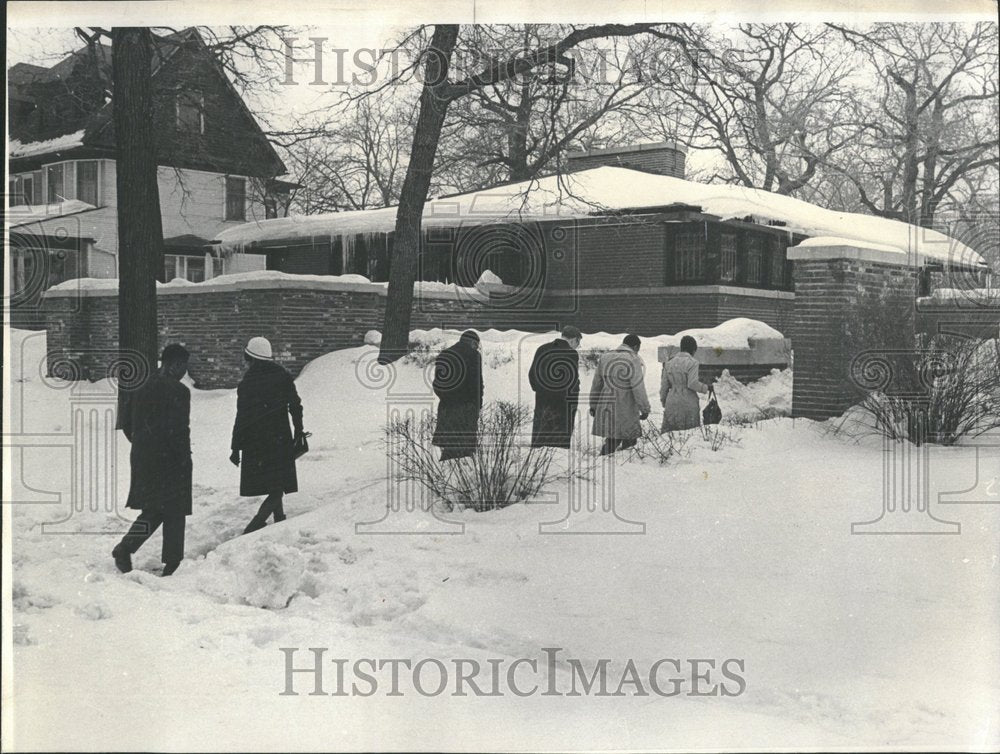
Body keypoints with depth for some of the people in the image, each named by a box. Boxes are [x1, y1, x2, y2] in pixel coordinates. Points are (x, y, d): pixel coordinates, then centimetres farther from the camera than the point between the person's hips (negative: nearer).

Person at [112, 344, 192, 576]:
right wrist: (184, 457, -8)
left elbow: (125, 420, 13)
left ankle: (125, 547, 4)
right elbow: (179, 429, -18)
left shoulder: (141, 387, 8)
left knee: (153, 509, 16)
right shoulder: (178, 391, -14)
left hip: (142, 459, 7)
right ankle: (172, 562, 4)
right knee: (174, 512, 3)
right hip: (169, 460, -7)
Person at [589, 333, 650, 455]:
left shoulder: (605, 357, 10)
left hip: (605, 408, 6)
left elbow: (596, 384, 16)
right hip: (624, 411, -6)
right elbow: (638, 387, -13)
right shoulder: (633, 360, -9)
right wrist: (645, 409, -6)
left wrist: (593, 405, 24)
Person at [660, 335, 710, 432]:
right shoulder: (692, 363, -8)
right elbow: (692, 383, -17)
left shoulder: (669, 363, 8)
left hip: (672, 403, 4)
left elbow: (664, 385, 9)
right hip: (688, 403, -4)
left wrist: (663, 401, 19)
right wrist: (706, 388, -2)